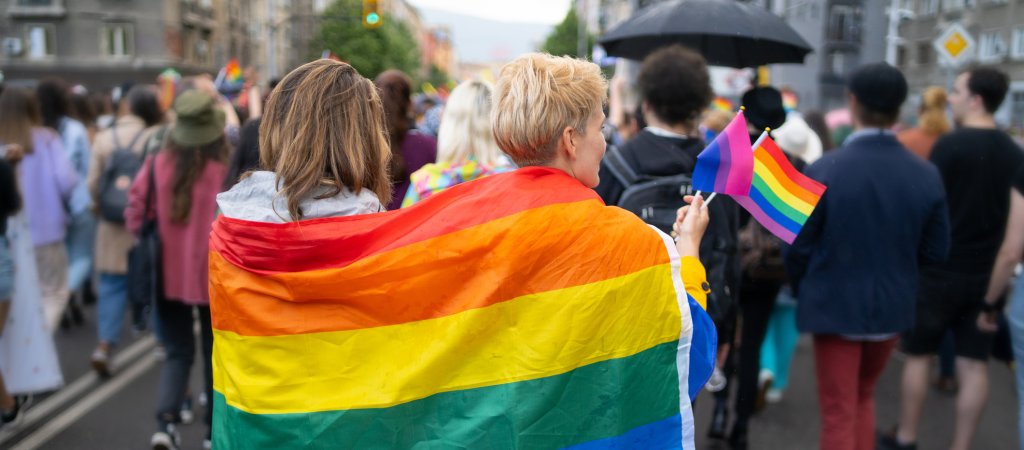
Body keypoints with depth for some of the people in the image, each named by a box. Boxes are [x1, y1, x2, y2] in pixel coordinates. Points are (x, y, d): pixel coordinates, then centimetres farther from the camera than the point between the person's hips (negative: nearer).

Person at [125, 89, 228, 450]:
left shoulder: (157, 166, -9)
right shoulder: (229, 170, -18)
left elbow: (136, 216, -1)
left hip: (169, 276, 2)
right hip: (216, 277, -2)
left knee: (178, 352, 16)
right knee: (216, 354, 16)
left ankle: (166, 420, -3)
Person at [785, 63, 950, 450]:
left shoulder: (824, 170, -19)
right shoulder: (927, 176, -8)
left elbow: (798, 246, -12)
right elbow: (935, 251, -1)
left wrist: (802, 290, 7)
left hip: (834, 305, -4)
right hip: (893, 305, 4)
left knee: (838, 415, 8)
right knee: (863, 398, 26)